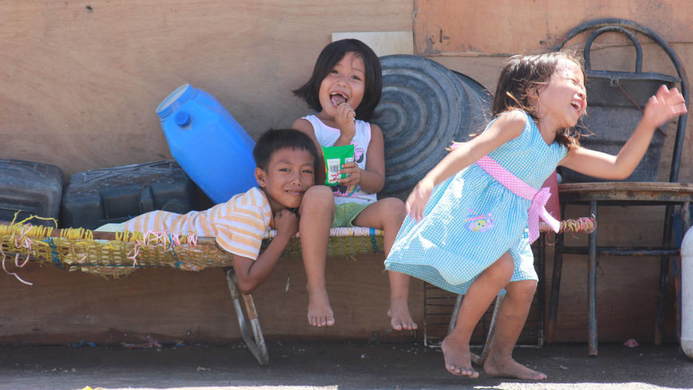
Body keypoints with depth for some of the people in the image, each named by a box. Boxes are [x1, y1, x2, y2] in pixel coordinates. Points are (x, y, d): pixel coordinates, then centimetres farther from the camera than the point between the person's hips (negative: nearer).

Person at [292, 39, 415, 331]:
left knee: (394, 207, -29)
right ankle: (316, 291, -33)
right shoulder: (305, 126, 6)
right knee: (319, 195, -37)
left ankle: (399, 301, -31)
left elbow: (377, 181, 3)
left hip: (361, 209, 3)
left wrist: (359, 175, -21)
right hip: (325, 210, -2)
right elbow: (316, 176, -8)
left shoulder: (371, 132, 15)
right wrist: (345, 137, -15)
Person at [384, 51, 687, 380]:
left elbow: (619, 168, 13)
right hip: (477, 206, -8)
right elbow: (470, 151, -23)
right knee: (501, 267, -25)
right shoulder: (516, 122, -12)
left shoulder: (561, 152, 11)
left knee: (524, 284, 1)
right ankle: (457, 341, -8)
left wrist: (648, 124, 4)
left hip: (509, 223, 8)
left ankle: (500, 359, 20)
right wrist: (429, 181, -39)